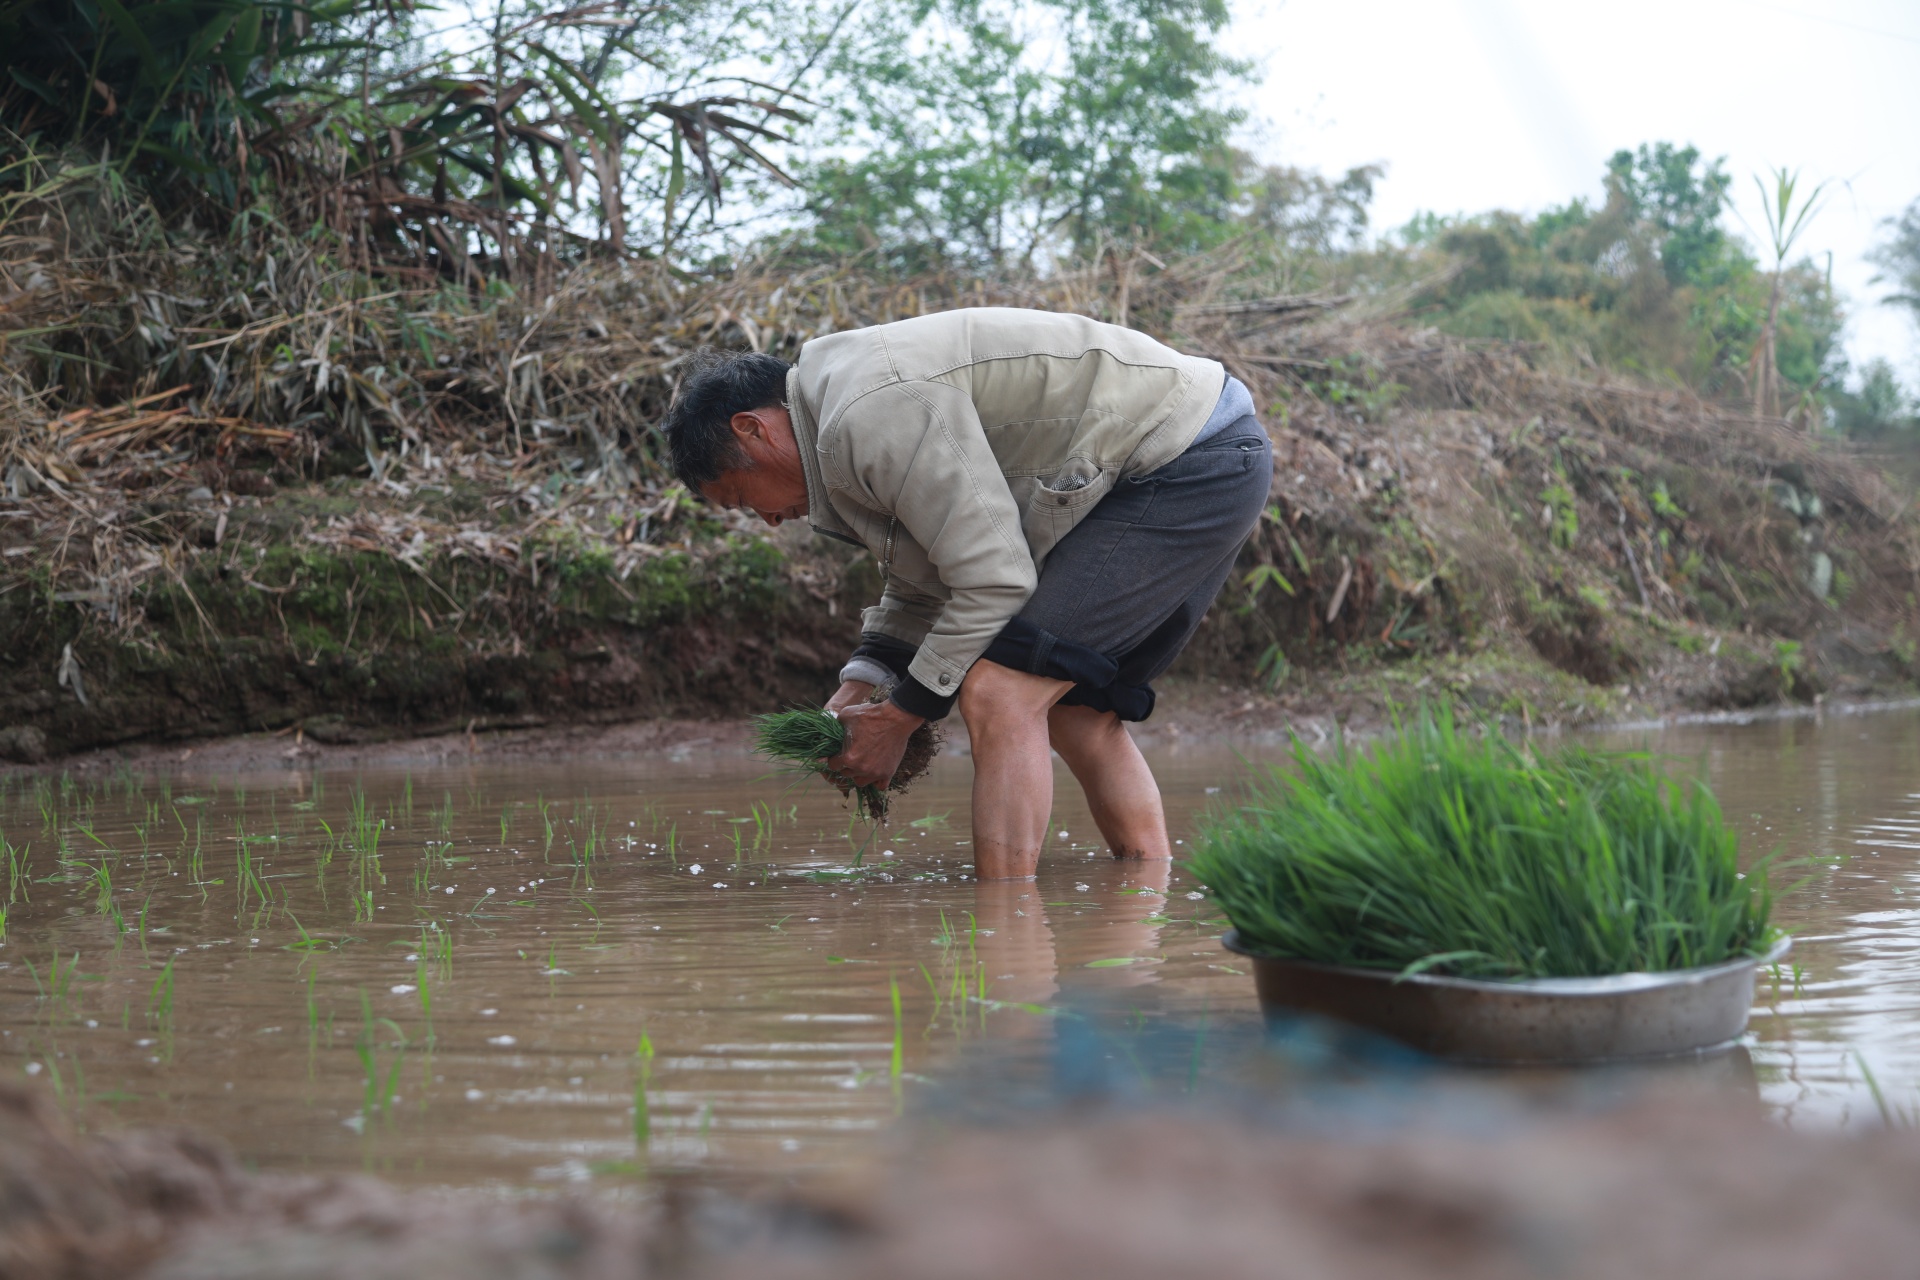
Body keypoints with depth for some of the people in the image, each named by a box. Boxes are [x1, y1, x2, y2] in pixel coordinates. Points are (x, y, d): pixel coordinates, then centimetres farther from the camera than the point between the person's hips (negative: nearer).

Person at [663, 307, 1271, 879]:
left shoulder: (874, 413, -21)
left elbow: (994, 583, -21)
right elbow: (921, 582, 23)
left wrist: (896, 719, -10)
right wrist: (857, 687, 9)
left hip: (1192, 462, -11)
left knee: (1002, 696, -16)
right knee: (1073, 711, 16)